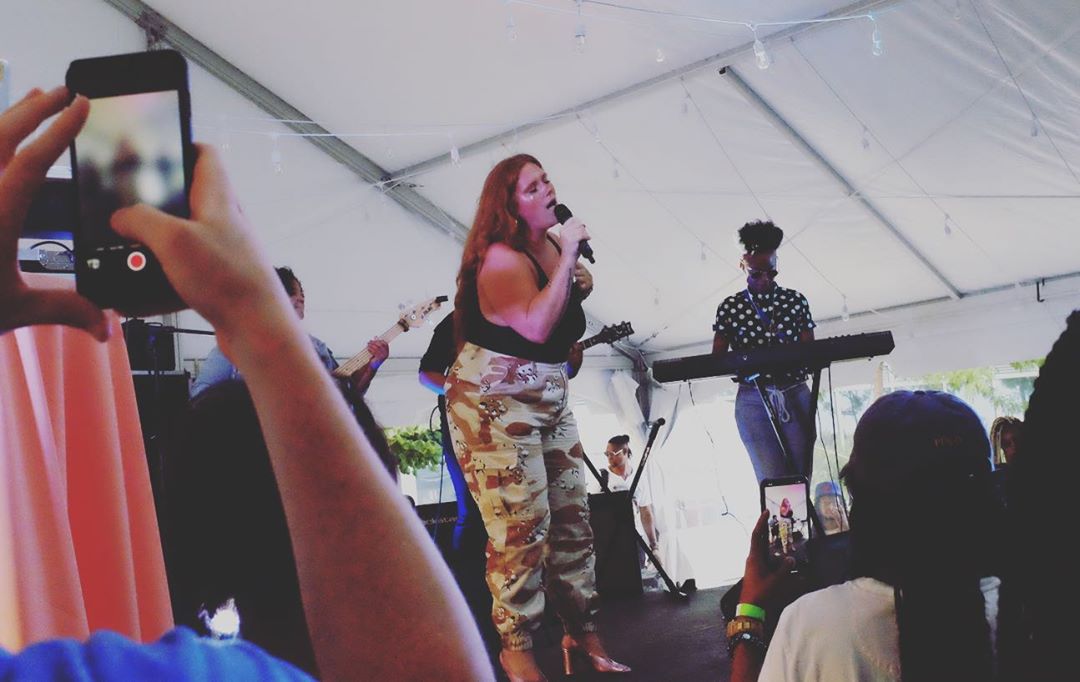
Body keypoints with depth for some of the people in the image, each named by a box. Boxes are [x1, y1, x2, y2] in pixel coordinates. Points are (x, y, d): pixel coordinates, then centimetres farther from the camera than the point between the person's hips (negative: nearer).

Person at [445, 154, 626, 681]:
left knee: (572, 517, 7)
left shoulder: (552, 243, 8)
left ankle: (582, 633, 18)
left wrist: (580, 284, 4)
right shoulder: (499, 257, -16)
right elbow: (536, 326, -32)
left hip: (550, 398, 8)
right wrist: (568, 255, -25)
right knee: (521, 525, -10)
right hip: (494, 402, -8)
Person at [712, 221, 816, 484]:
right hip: (754, 400, -1)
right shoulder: (729, 307, 4)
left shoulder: (795, 301, 7)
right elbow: (717, 358, 6)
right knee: (773, 482, -7)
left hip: (796, 396, 2)